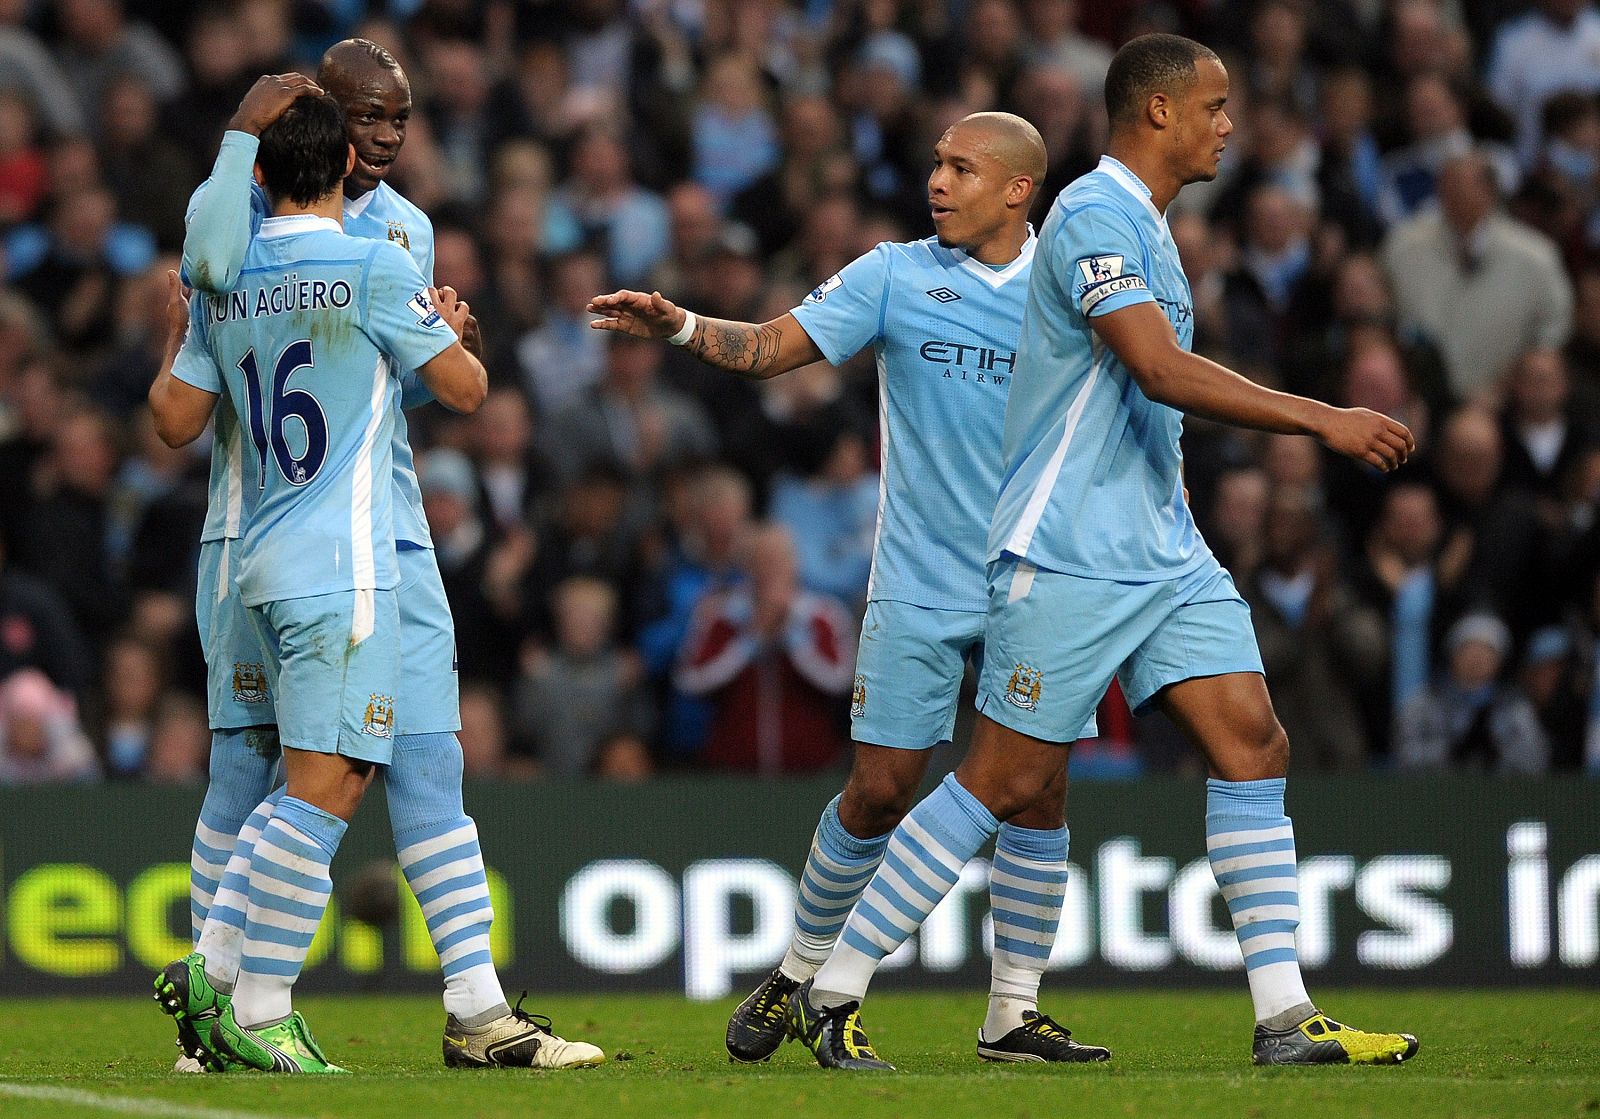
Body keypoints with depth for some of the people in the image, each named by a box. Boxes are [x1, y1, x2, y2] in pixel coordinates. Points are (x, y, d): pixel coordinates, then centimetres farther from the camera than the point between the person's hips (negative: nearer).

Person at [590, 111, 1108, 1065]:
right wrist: (678, 325, -18)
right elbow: (769, 348, -1)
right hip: (921, 586, -1)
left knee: (1040, 790, -3)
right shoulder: (895, 276, 2)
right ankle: (800, 976, 14)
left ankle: (1015, 1011, 7)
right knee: (880, 788, -5)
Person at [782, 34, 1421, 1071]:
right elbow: (1161, 370, -26)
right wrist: (1322, 420, -26)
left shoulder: (1144, 226, 18)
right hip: (1069, 554, -9)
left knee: (1252, 743, -2)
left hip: (1165, 552, 9)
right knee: (1009, 778, -6)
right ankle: (831, 994, 4)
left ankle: (1286, 1016, -3)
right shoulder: (1095, 215, -14)